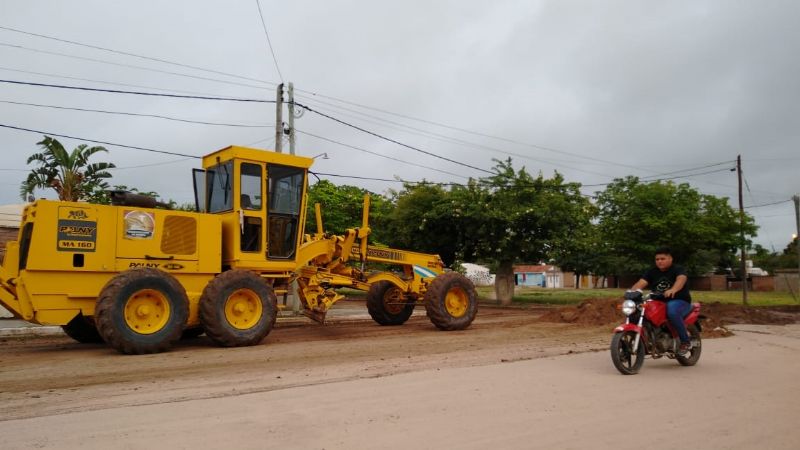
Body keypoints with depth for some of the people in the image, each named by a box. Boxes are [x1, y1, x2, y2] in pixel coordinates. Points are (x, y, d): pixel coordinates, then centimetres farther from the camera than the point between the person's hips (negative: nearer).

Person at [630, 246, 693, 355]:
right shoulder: (652, 272, 11)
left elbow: (681, 279, -27)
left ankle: (686, 341, -20)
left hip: (680, 301, -5)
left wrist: (673, 290, -50)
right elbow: (641, 283, -4)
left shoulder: (678, 270, -4)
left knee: (672, 311, -39)